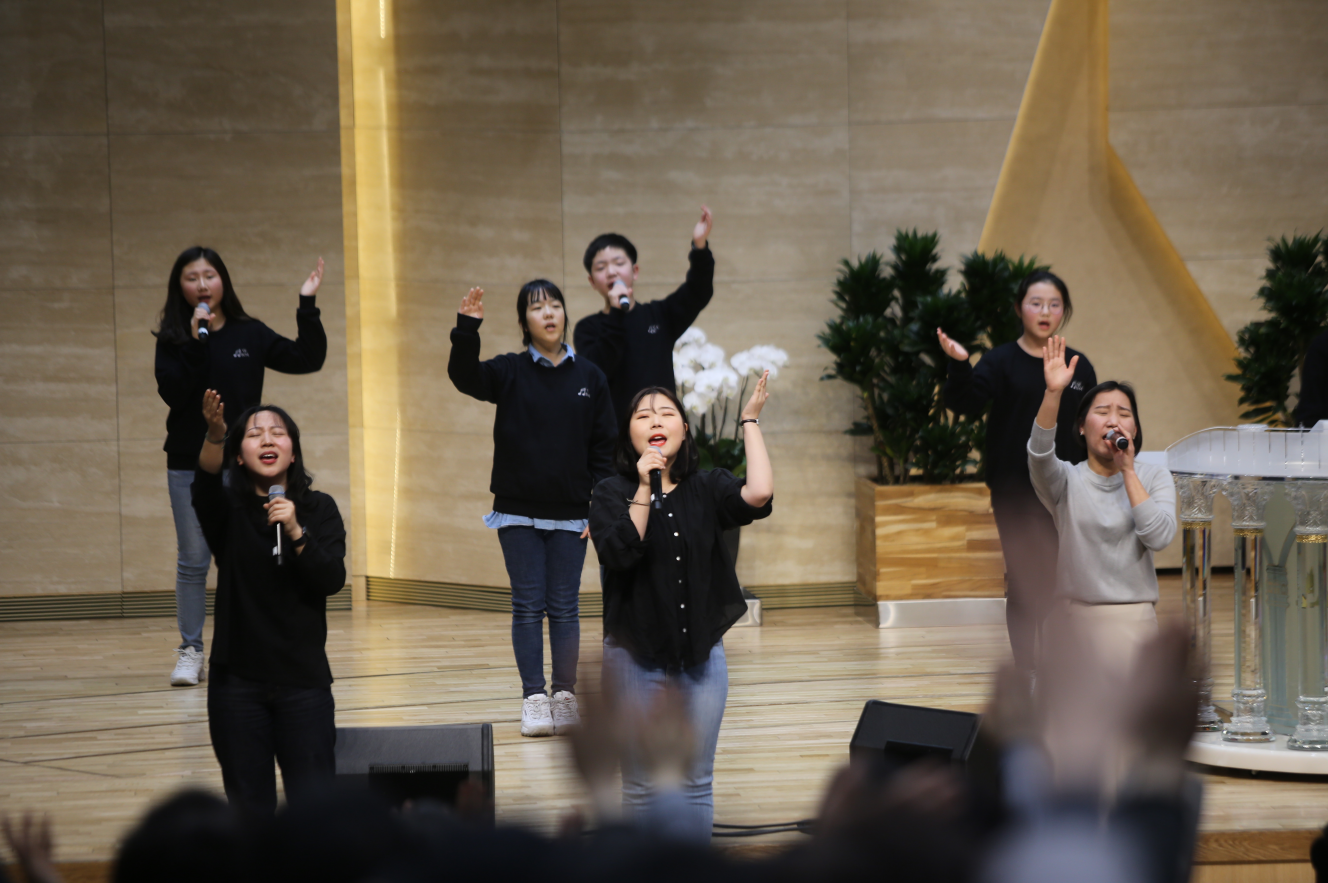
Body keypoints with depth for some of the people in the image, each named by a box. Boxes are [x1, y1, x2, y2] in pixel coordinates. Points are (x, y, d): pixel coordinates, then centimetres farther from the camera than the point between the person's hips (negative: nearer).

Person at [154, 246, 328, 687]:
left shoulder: (249, 335, 4)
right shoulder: (173, 340, -1)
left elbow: (307, 360, 3)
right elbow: (171, 392, -16)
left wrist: (307, 307, -5)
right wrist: (195, 342, -22)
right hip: (189, 466, -1)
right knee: (192, 561, 2)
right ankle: (190, 652, 7)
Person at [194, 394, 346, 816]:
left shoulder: (318, 509, 4)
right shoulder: (230, 509, 1)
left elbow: (333, 580, -8)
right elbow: (205, 489, -23)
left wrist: (296, 532, -24)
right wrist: (214, 434, -42)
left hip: (304, 681, 0)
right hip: (238, 682, 0)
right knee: (249, 811, 1)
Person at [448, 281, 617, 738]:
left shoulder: (589, 378, 4)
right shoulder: (509, 372, 0)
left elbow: (603, 447, 5)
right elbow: (465, 376, -19)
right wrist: (467, 328, -34)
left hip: (570, 517, 1)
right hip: (518, 514, -1)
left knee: (565, 608, 5)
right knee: (528, 606, 1)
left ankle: (566, 696, 10)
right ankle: (534, 699, 2)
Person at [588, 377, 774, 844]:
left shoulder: (708, 489, 3)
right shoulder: (611, 494, -1)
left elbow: (758, 494, -19)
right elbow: (621, 551, -19)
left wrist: (750, 422, -11)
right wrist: (645, 487, -19)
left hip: (701, 653, 2)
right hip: (637, 659, -2)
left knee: (696, 785, 7)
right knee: (642, 787, 4)